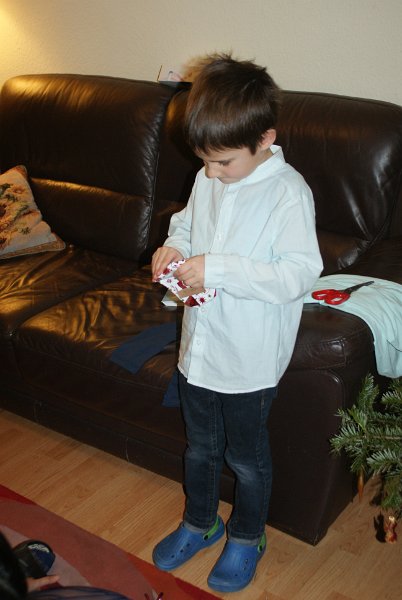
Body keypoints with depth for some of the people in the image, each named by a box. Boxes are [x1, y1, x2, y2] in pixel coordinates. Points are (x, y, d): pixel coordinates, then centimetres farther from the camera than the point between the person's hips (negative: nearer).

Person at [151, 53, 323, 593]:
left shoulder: (289, 192, -20)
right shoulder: (208, 179, -1)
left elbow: (300, 273, -26)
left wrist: (219, 268, -31)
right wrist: (175, 245, -5)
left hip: (250, 360, -6)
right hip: (199, 345, 6)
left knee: (246, 456, 15)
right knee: (200, 446, 23)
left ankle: (248, 536, 40)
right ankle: (199, 523, 47)